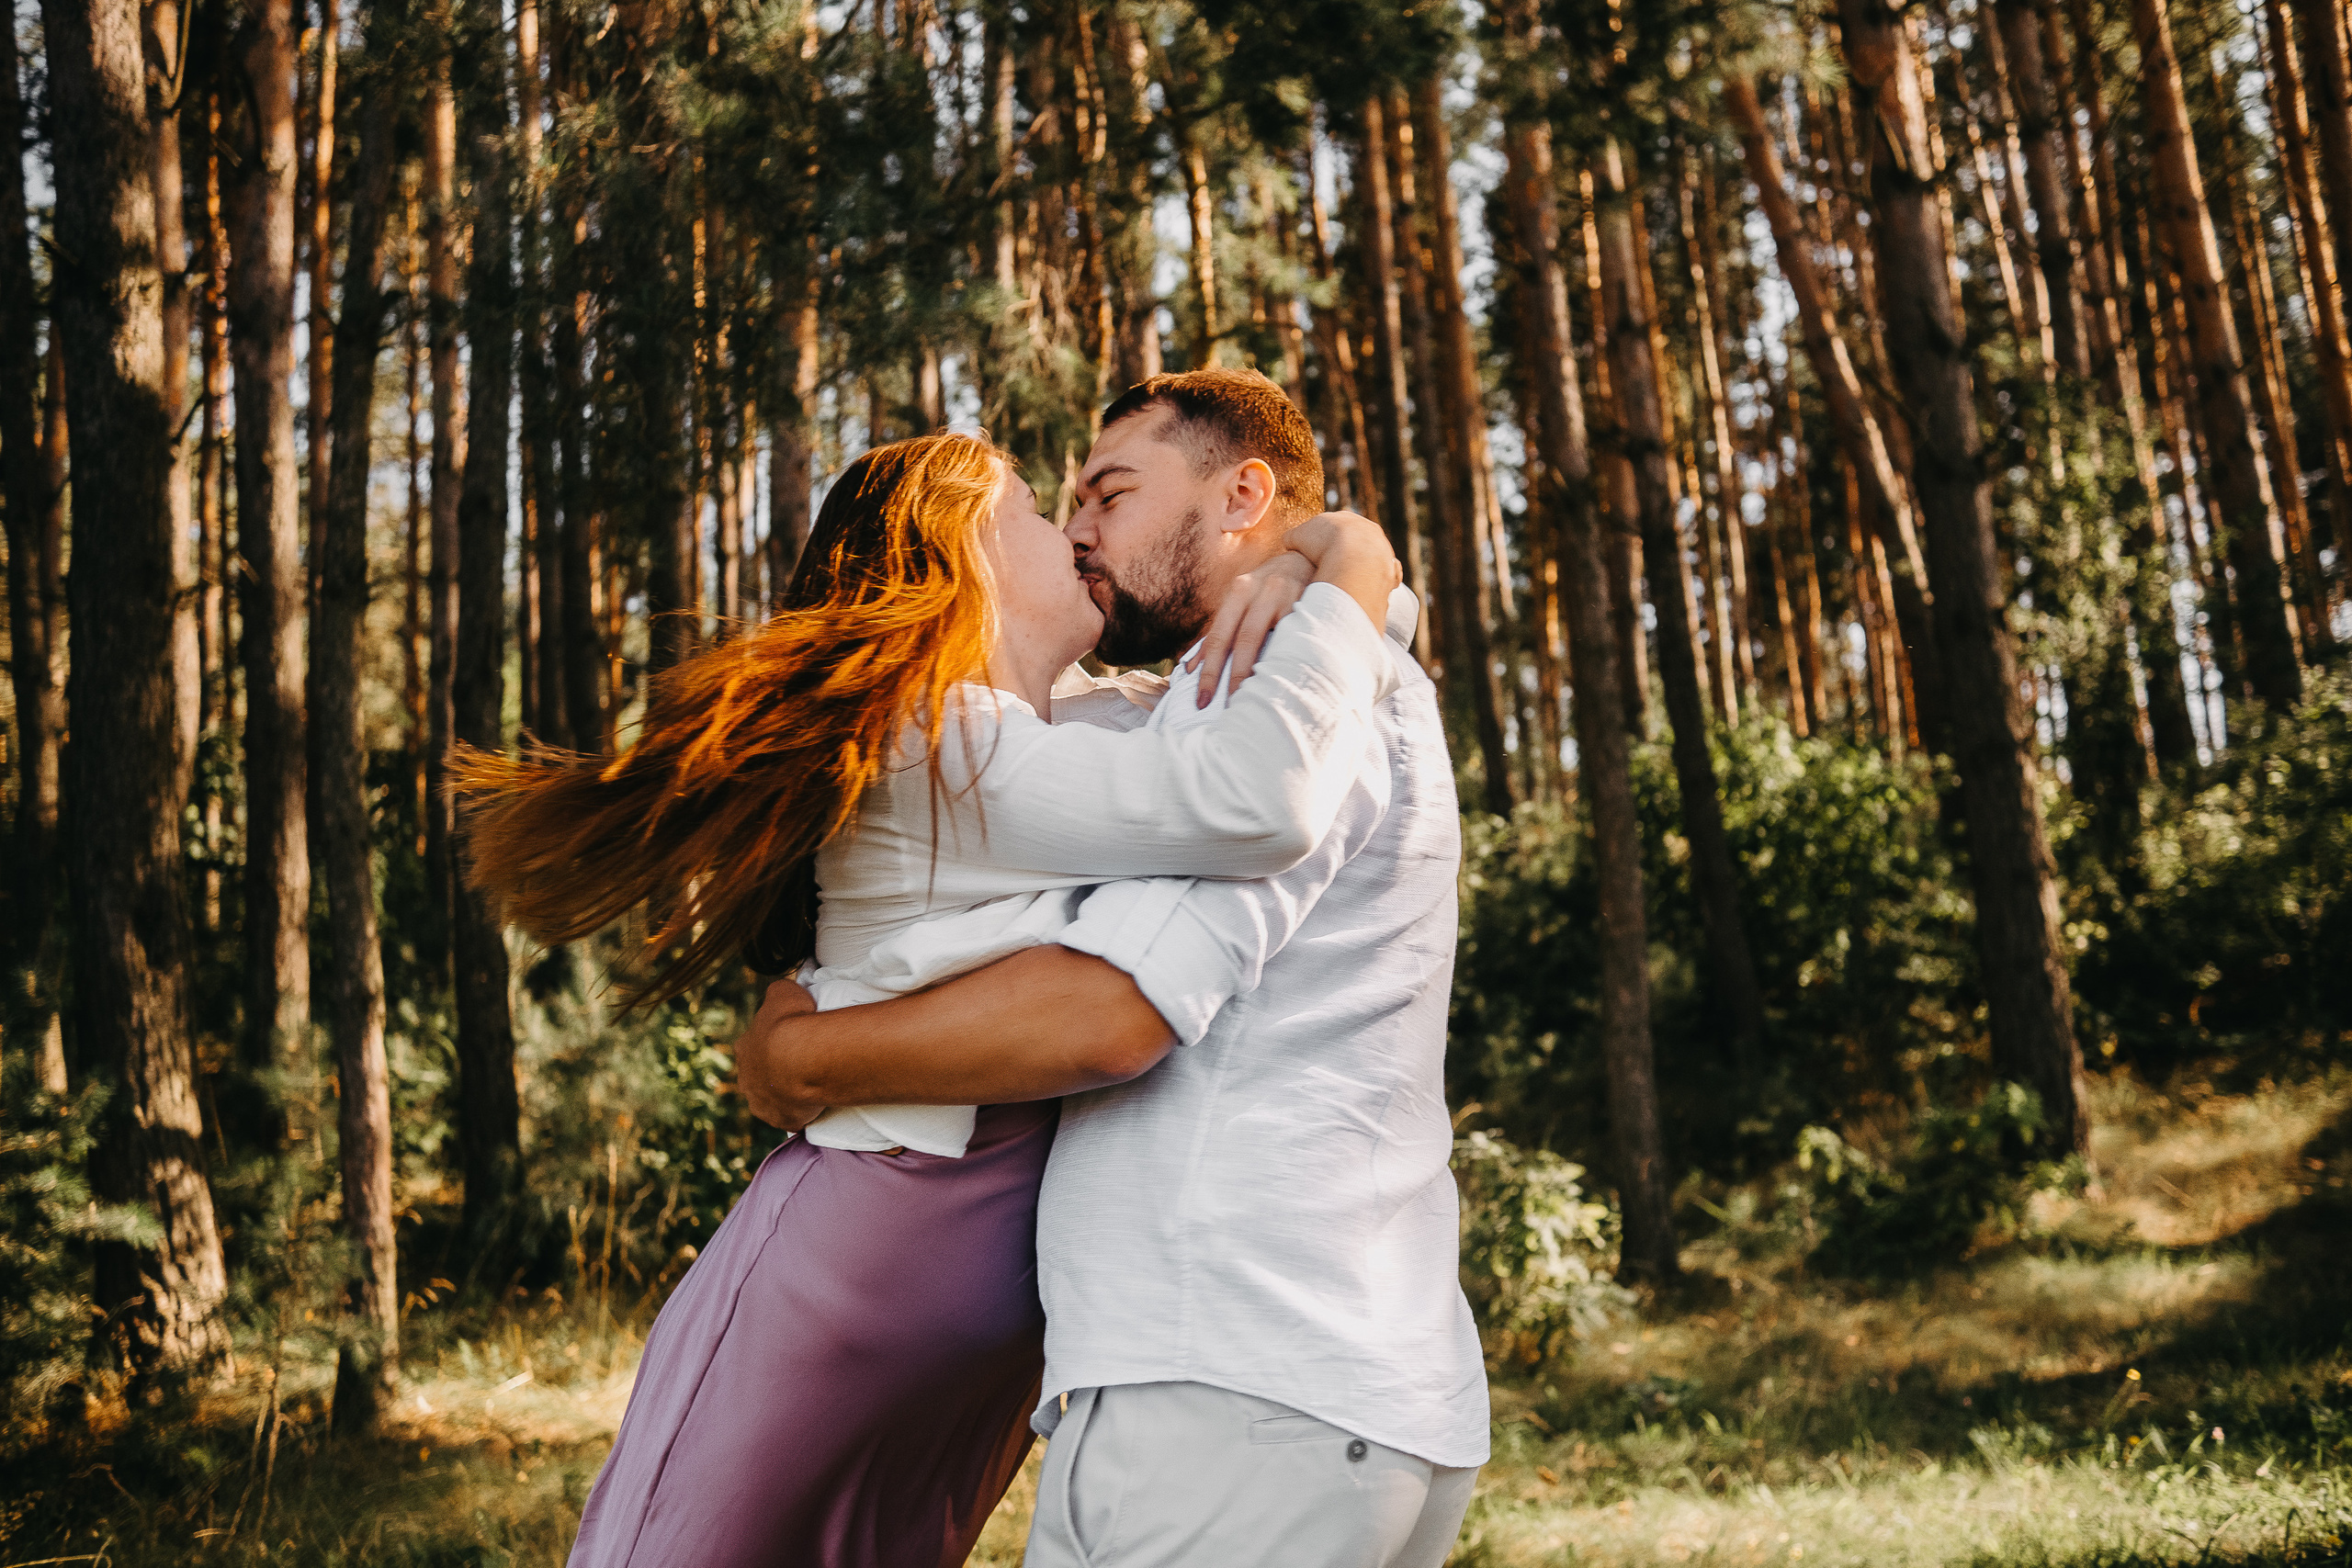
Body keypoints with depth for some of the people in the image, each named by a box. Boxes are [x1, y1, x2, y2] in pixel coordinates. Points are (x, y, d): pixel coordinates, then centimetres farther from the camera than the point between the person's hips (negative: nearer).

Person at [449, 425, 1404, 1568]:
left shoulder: (1097, 725, 11)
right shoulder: (931, 743, -17)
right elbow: (1252, 806, -28)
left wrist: (1297, 563, 3)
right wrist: (1348, 587, -14)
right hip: (837, 1288, -9)